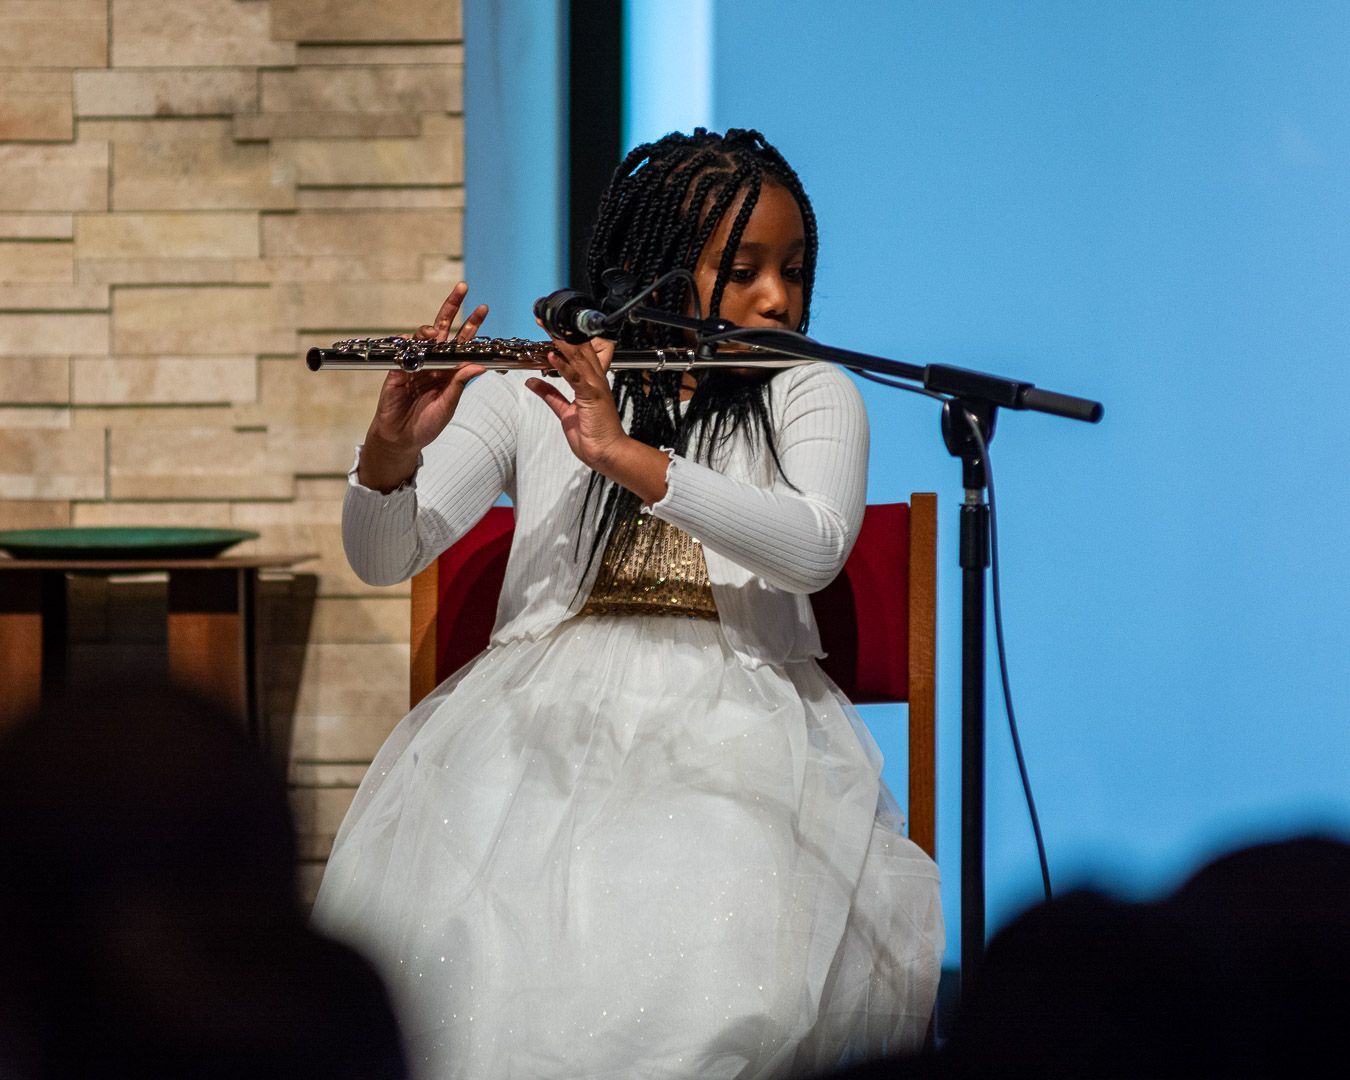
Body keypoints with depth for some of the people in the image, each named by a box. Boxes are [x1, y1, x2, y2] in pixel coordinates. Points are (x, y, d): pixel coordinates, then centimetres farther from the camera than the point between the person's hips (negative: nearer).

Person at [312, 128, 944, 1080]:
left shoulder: (813, 396, 12)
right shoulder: (530, 394, 11)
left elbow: (814, 552, -9)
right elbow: (382, 559, 3)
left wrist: (626, 455, -20)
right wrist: (394, 449, -19)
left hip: (736, 706, 0)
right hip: (551, 698, 0)